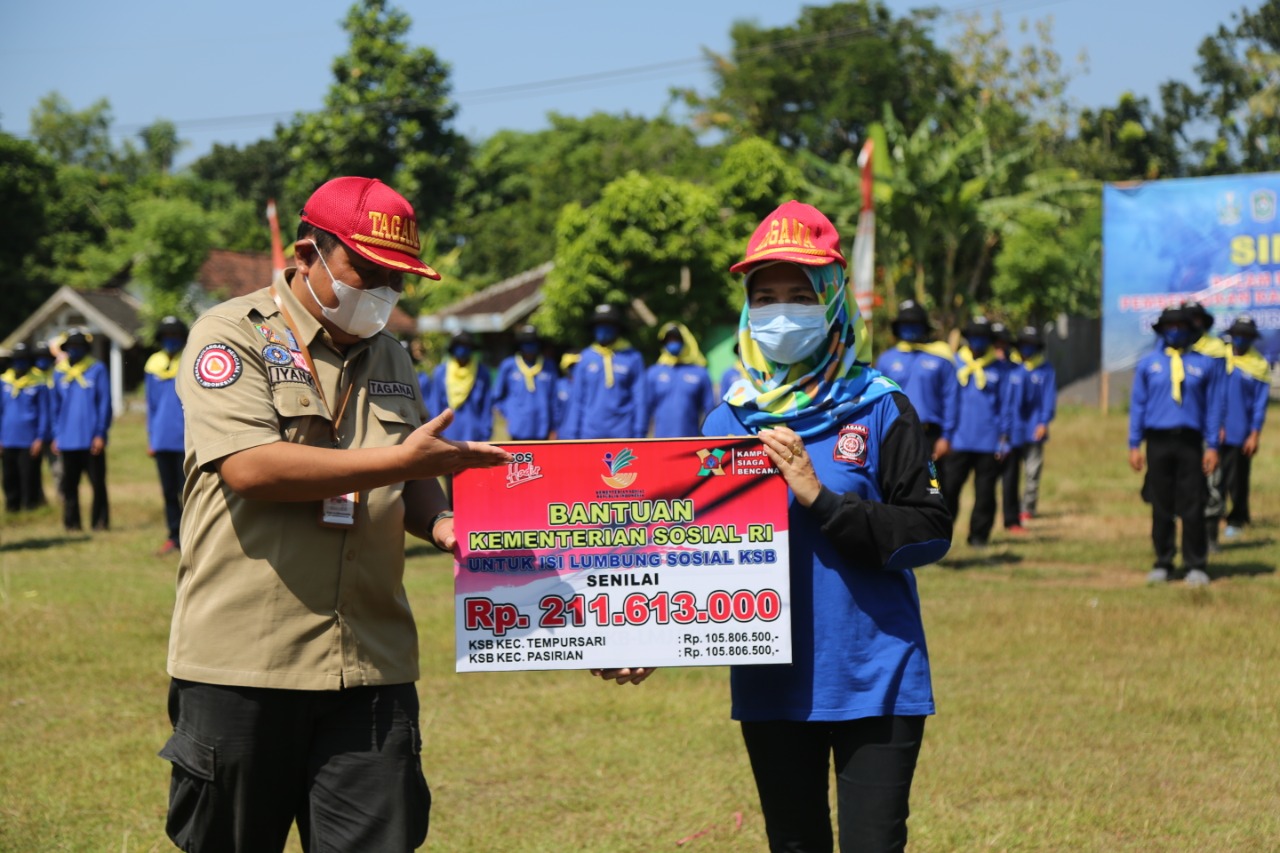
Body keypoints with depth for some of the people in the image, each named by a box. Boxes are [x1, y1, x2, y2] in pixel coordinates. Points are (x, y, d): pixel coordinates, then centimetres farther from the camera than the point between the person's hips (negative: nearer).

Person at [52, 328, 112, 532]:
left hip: (92, 439, -3)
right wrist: (56, 435, 9)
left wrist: (100, 433, -8)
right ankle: (72, 522, 12)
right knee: (69, 484, 5)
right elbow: (56, 405, 14)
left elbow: (105, 403, -2)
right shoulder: (59, 372, 8)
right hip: (67, 440, 3)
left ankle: (100, 521, 9)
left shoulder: (97, 370, -1)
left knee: (98, 482, 1)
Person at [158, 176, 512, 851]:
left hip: (371, 665, 5)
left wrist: (437, 524, 0)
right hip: (243, 664, -5)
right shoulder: (232, 335, -3)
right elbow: (248, 466, -18)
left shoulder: (389, 356, 17)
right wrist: (399, 460, -16)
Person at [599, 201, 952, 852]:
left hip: (874, 678, -3)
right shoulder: (725, 423, 6)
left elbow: (929, 531, -9)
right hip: (770, 684, 3)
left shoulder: (879, 410, -4)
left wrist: (823, 498, -19)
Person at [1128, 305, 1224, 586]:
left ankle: (1196, 565, 2)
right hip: (1158, 440, 1)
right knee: (1161, 507, 4)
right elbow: (1137, 404, 10)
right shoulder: (1148, 363, 9)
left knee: (1192, 507, -3)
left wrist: (1212, 446, 2)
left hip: (1190, 441, -1)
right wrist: (1134, 445, 4)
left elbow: (1213, 405, 8)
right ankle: (1162, 563, 11)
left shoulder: (1205, 364, 7)